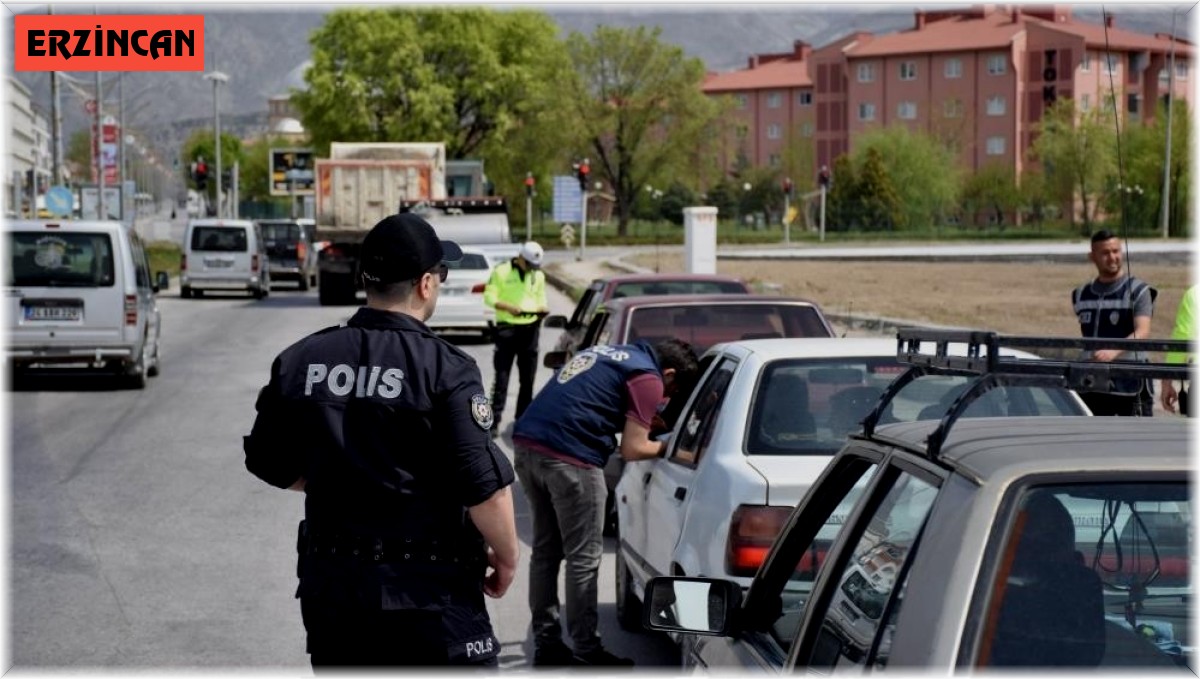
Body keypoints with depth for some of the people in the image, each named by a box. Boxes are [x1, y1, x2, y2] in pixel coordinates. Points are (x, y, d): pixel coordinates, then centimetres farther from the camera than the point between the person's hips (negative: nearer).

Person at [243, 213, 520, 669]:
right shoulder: (445, 369, -15)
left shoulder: (299, 361, 1)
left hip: (330, 584, 5)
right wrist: (507, 557, -2)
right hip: (427, 593, -5)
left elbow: (272, 465, 11)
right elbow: (485, 486, -18)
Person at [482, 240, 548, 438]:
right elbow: (489, 296, -6)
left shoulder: (539, 275, 11)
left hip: (530, 328, 4)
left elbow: (540, 299, 15)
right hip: (507, 327, -4)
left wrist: (543, 308, -9)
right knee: (502, 377, -5)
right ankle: (495, 419, -4)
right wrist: (508, 307, -22)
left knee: (527, 378, 9)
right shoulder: (501, 271, -4)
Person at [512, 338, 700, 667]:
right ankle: (587, 652, 7)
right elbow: (631, 450, -3)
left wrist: (646, 421, 32)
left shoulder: (610, 353, 24)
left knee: (545, 550, 17)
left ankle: (546, 643, 22)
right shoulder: (647, 377, -1)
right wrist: (668, 445, 14)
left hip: (526, 442, 9)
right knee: (583, 558, 2)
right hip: (568, 457, -9)